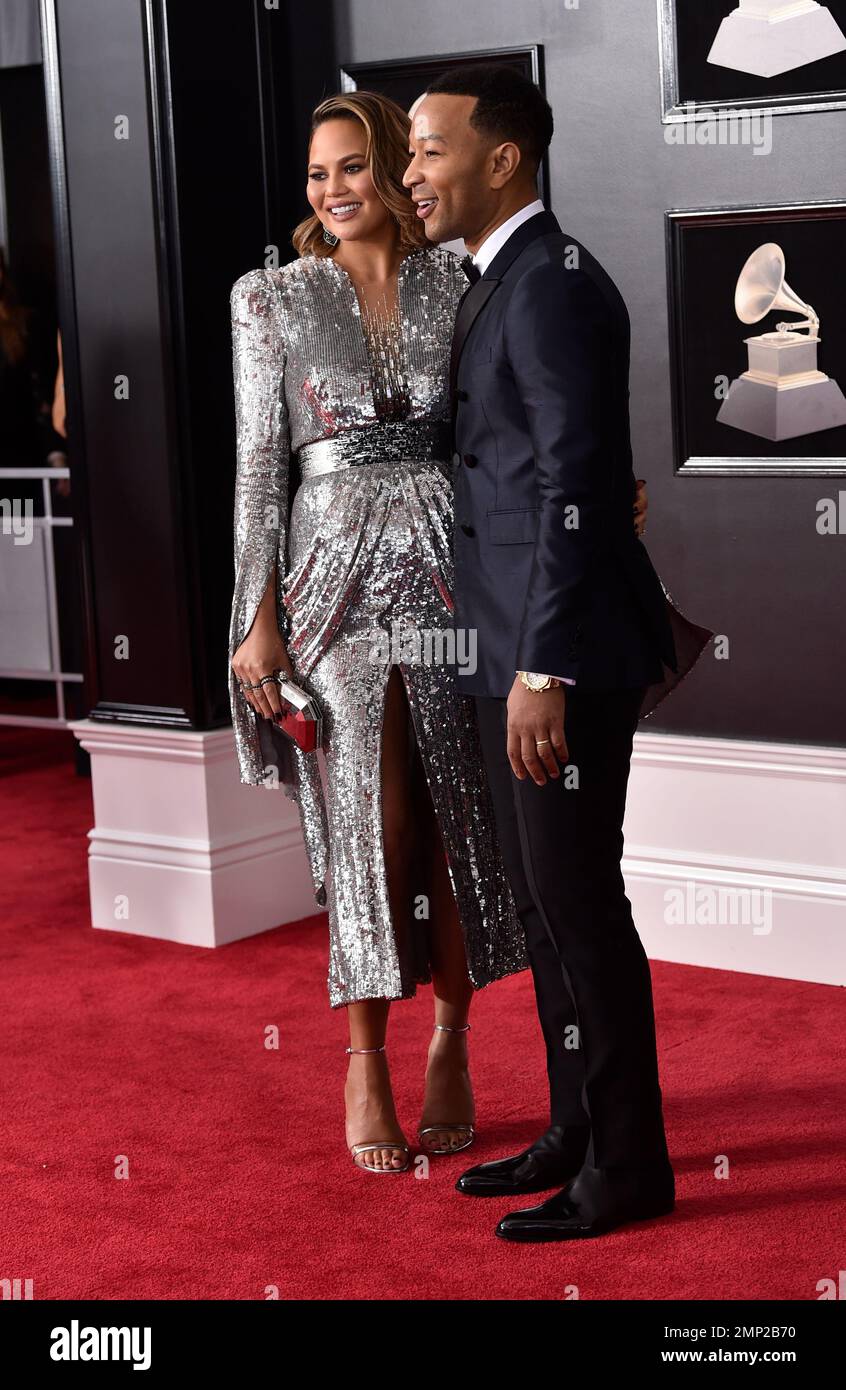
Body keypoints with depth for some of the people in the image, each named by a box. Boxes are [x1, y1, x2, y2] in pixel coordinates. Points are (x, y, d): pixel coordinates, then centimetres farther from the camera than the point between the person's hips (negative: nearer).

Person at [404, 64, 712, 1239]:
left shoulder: (553, 285, -15)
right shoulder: (505, 283, 15)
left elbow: (575, 488, -20)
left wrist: (545, 672, -22)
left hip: (564, 654, -10)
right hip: (520, 649, 10)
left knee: (578, 904, -2)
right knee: (544, 902, 15)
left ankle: (627, 1167, 10)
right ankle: (579, 1132, 27)